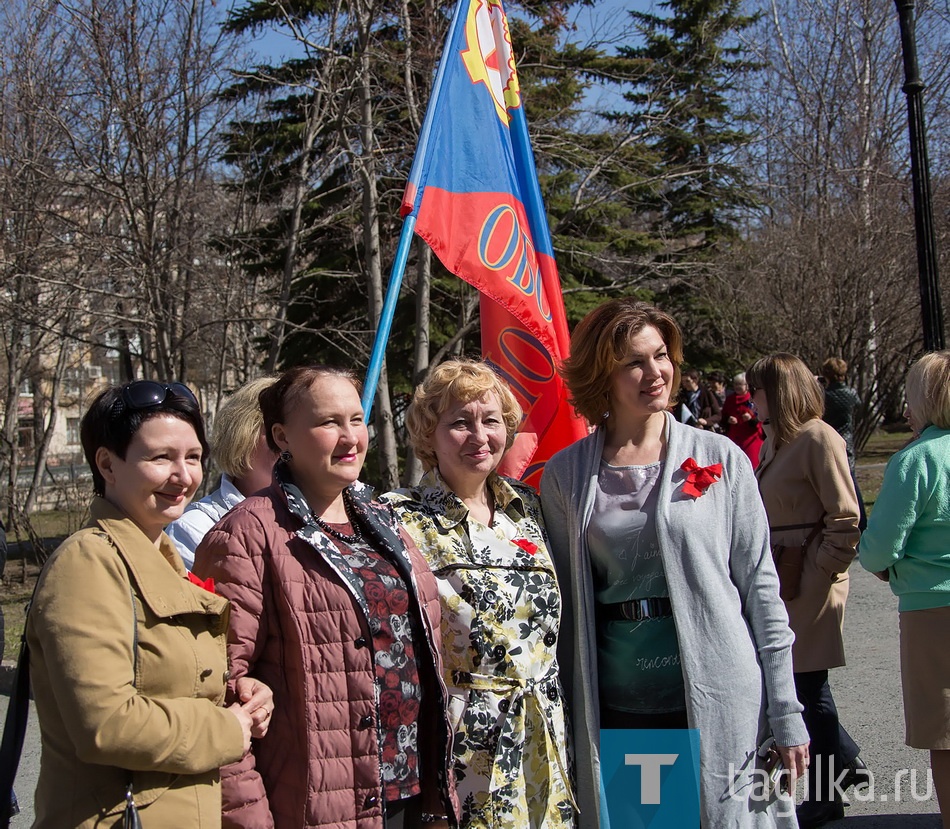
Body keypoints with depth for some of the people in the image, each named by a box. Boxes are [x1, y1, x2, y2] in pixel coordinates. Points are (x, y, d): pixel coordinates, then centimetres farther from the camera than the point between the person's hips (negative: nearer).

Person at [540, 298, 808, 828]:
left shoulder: (720, 459, -1)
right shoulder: (564, 476, 3)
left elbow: (761, 588, -1)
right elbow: (561, 601, 8)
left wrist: (787, 715, -3)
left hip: (715, 703, -1)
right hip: (611, 710, 1)